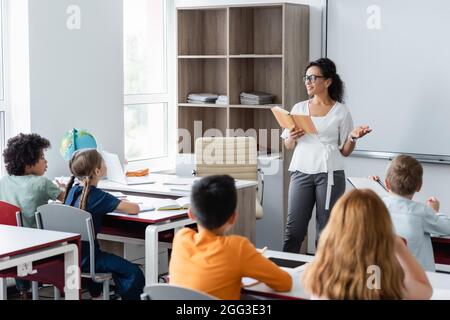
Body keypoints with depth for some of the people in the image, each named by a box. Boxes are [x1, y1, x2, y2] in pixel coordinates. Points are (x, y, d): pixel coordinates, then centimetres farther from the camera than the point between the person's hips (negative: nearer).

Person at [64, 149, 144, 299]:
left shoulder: (73, 190, 4)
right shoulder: (97, 195, -18)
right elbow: (134, 209, -19)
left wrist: (114, 203, 15)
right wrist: (123, 204, 3)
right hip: (84, 258, -9)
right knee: (135, 274, -11)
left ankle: (95, 295, 48)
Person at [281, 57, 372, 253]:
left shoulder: (341, 111, 4)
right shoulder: (299, 108, 13)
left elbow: (345, 151, 6)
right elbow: (288, 145, 17)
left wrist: (353, 138, -13)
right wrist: (292, 138, -4)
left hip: (329, 173, -2)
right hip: (301, 171, 2)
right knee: (293, 229, -2)